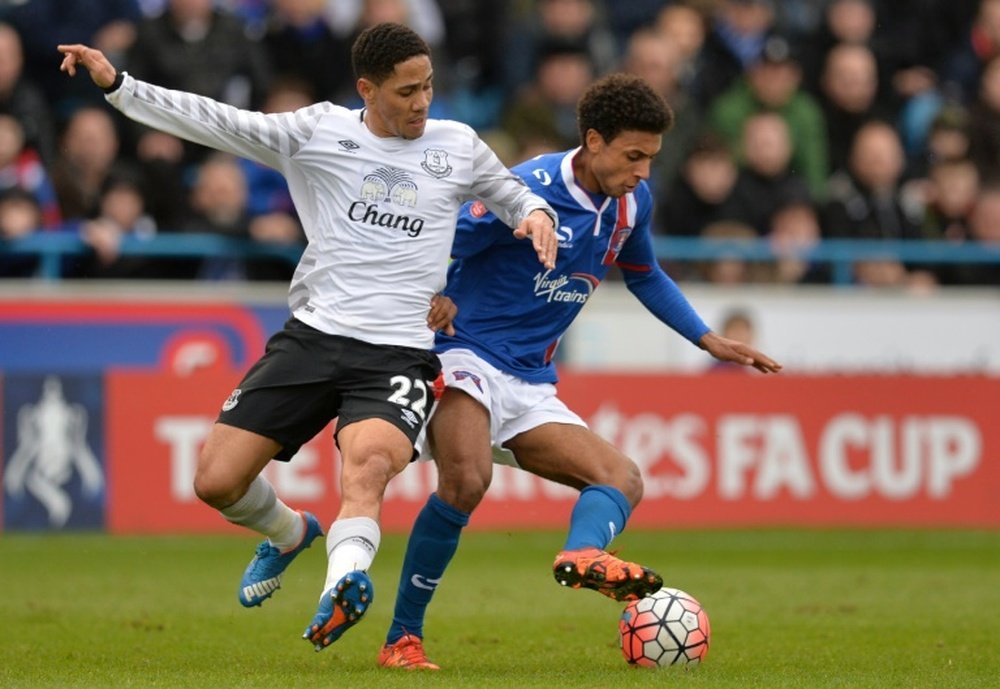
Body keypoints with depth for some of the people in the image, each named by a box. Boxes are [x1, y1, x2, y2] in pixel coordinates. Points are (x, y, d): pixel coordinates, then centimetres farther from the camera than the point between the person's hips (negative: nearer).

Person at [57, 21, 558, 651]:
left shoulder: (458, 148, 9)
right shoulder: (318, 132, 5)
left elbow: (509, 192, 28)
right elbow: (216, 123, 3)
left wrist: (535, 212, 4)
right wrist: (117, 84, -4)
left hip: (399, 356, -2)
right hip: (313, 338, 2)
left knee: (369, 462, -34)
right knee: (216, 481, -2)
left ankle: (343, 583, -55)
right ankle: (289, 533, 30)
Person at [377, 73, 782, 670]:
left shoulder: (632, 202, 8)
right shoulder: (527, 191, -15)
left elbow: (645, 275, 27)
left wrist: (711, 342, 21)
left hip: (531, 391, 8)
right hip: (465, 358, -8)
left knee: (624, 480, -12)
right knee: (466, 481, -33)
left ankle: (582, 555, -44)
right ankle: (403, 638, -24)